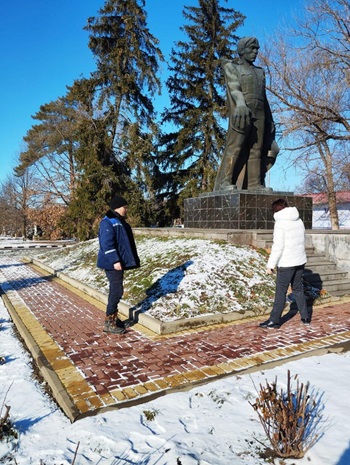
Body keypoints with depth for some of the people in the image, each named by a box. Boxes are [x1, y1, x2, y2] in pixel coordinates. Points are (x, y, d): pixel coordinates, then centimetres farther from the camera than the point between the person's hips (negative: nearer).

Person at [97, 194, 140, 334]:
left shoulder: (120, 222, 17)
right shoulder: (107, 222, -14)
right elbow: (107, 244, -22)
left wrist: (121, 260, 23)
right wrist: (115, 261, -26)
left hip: (119, 262, 10)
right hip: (112, 264, -10)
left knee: (116, 290, 15)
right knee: (116, 291, -9)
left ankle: (113, 317, 27)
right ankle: (109, 323, 0)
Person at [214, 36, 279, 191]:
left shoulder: (259, 71, 26)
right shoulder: (231, 67, 9)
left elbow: (263, 97, 23)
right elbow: (234, 88, -10)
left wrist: (270, 119, 15)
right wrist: (241, 104, -29)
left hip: (259, 114, 6)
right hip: (241, 111, -6)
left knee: (256, 149, -3)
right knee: (235, 146, -17)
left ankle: (255, 184, -5)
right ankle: (225, 182, -18)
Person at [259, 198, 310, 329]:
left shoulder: (280, 223, -14)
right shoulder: (299, 221, 7)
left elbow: (278, 246, -18)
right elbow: (302, 241, 13)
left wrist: (270, 264, -13)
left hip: (286, 264, -7)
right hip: (300, 261, 7)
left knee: (281, 292, 1)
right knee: (298, 289, 19)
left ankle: (274, 320, 10)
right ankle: (305, 317, 26)